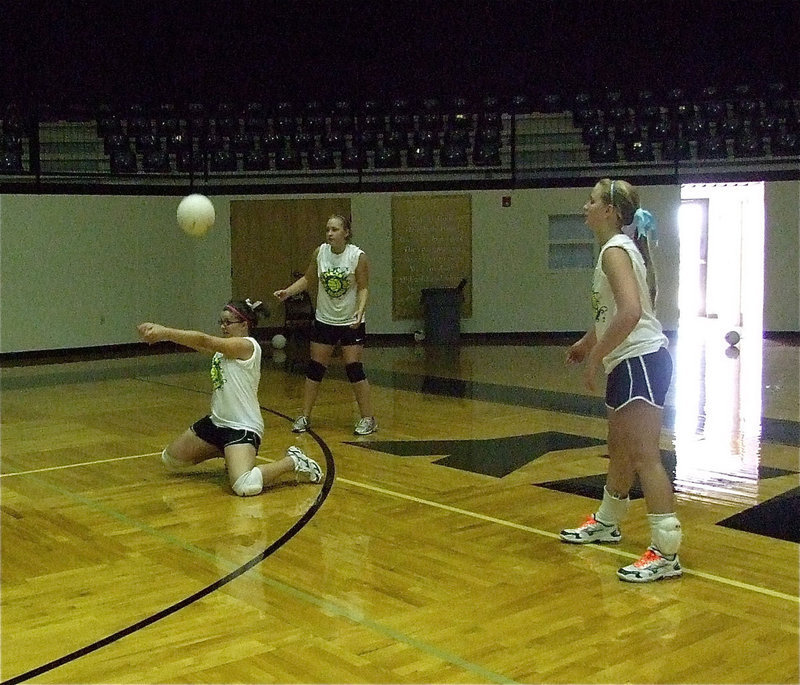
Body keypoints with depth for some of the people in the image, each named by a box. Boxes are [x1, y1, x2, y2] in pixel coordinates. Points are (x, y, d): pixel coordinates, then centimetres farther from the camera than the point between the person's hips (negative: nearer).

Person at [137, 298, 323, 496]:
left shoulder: (247, 346, -17)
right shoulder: (224, 347, 10)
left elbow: (203, 341, -25)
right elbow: (200, 344, -5)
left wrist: (164, 332, -25)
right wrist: (160, 332, -19)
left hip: (242, 426, -10)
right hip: (217, 421, 10)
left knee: (245, 486, -31)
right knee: (170, 460, 19)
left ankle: (292, 462, -3)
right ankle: (227, 453, 31)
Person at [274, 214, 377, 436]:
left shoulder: (358, 256, -14)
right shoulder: (320, 253, -4)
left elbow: (363, 288, -11)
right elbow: (308, 279, 9)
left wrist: (360, 311, -26)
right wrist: (287, 291, -3)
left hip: (351, 322, -4)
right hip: (324, 320, 4)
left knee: (354, 369, -6)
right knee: (315, 368, 6)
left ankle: (368, 418, 7)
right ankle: (304, 417, 16)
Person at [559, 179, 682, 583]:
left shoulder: (615, 250, -14)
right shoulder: (618, 248, 16)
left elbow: (630, 312, -28)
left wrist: (595, 357, -22)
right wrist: (587, 342, 34)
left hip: (641, 362, -11)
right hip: (628, 363, 11)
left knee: (644, 456, -10)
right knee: (619, 449, 22)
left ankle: (666, 554, -7)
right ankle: (606, 523, 39)